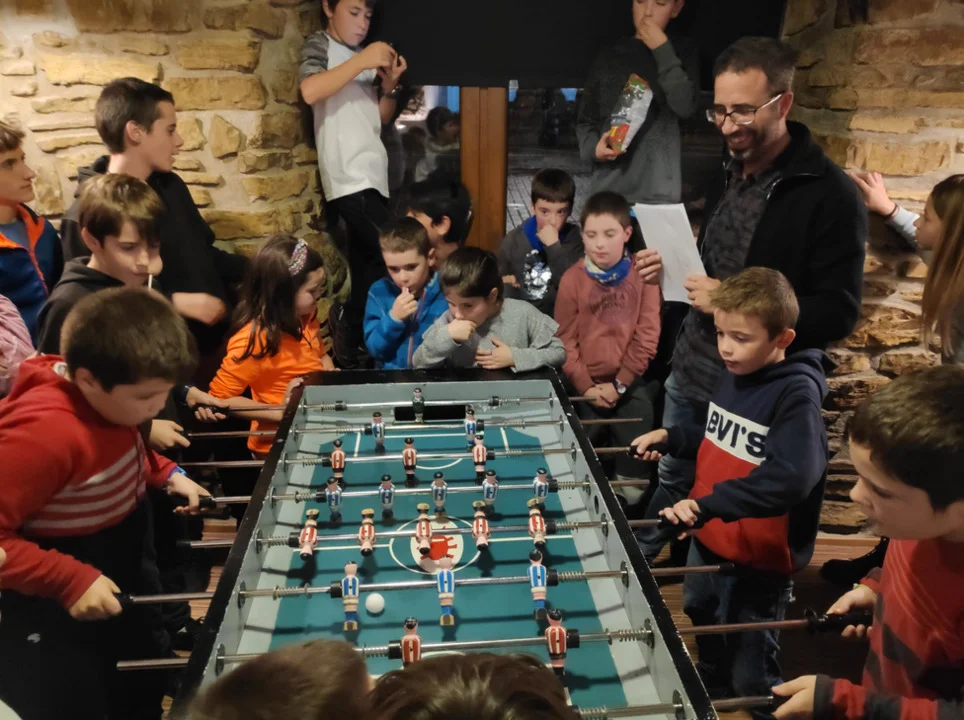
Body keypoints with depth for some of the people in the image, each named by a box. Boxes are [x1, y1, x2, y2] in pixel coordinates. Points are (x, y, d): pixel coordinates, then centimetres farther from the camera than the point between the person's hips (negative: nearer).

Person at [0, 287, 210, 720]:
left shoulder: (108, 396, -10)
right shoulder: (42, 433, -36)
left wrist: (167, 474, -1)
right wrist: (70, 580, -35)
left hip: (117, 576, 8)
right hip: (49, 605, -8)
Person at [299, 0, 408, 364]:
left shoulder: (365, 56, 22)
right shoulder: (319, 45, 1)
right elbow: (310, 91, -20)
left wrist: (390, 86, 3)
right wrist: (361, 61, -20)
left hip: (372, 176, 7)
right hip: (349, 177, -7)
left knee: (368, 265, 8)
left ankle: (356, 343, 17)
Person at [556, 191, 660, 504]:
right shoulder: (572, 278, -3)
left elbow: (647, 336, -4)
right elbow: (565, 339, -3)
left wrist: (620, 384, -8)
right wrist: (586, 386, -10)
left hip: (630, 385, 1)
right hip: (586, 386, 0)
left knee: (634, 476, -1)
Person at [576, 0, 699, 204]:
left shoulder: (682, 53, 10)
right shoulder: (610, 56, 12)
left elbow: (685, 107, -7)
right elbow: (585, 120, 13)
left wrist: (662, 49, -5)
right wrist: (594, 147, -8)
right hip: (608, 187, 2)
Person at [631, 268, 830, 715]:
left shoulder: (796, 394, -24)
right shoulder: (733, 374, 1)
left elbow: (790, 477, -37)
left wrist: (709, 504, -42)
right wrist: (671, 437, 2)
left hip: (758, 561, -8)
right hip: (707, 540, 8)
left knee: (751, 678, 7)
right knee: (707, 644, 30)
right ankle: (710, 703, 55)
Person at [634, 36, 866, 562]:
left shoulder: (828, 195, -17)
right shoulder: (728, 175, 8)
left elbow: (838, 314, -19)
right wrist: (673, 268, -1)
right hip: (689, 375, 7)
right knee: (670, 488, 22)